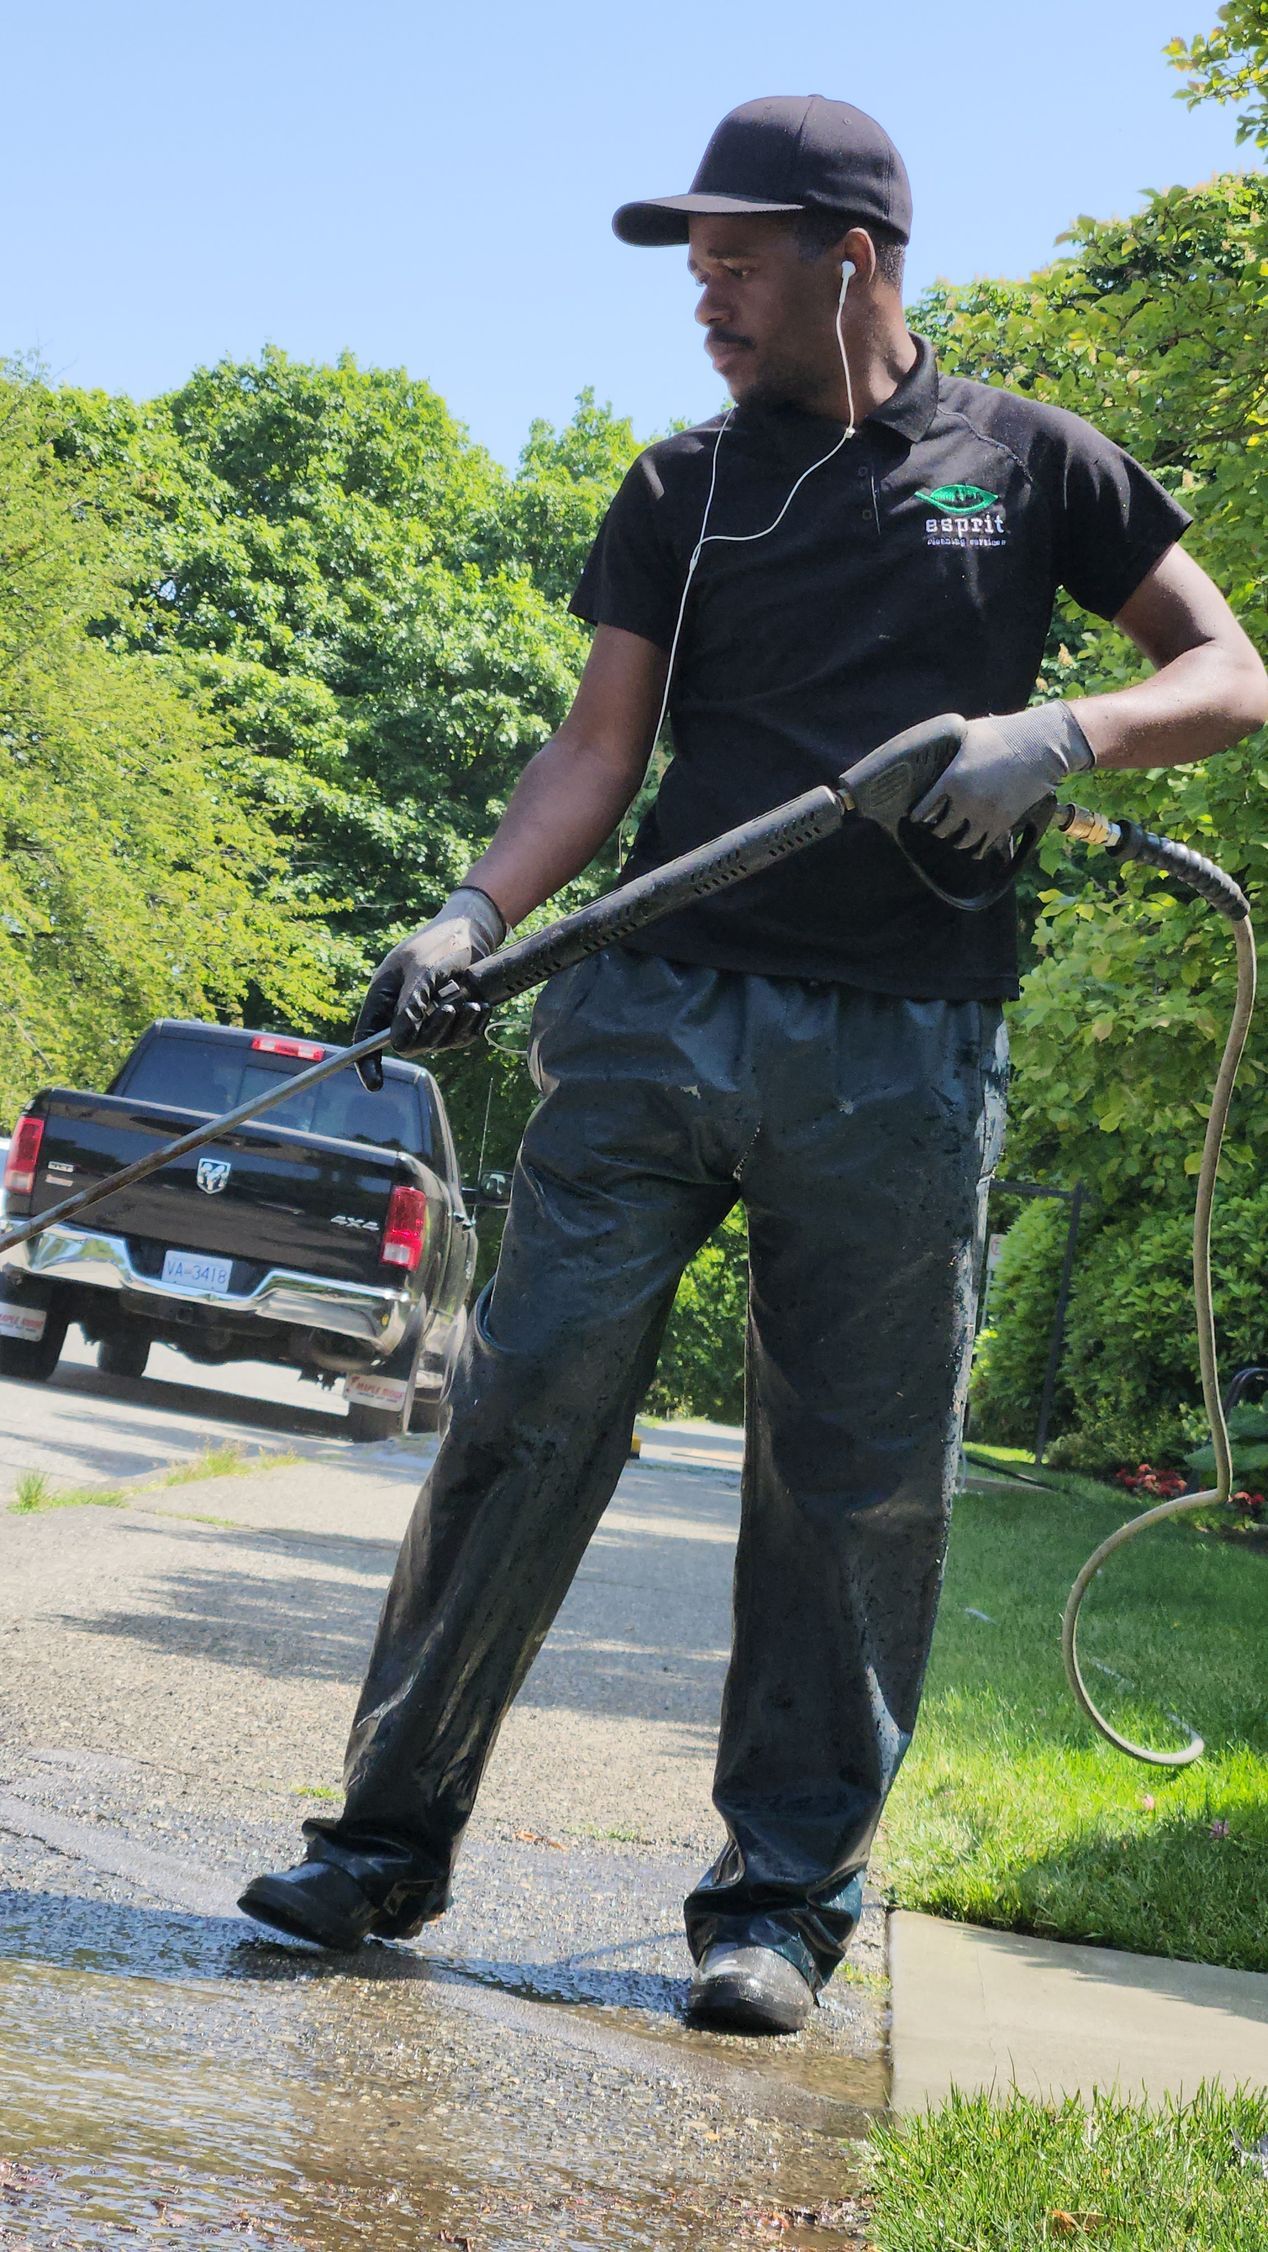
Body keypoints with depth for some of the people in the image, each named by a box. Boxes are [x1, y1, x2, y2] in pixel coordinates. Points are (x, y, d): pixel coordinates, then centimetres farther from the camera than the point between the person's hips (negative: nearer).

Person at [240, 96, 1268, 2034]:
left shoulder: (1029, 465, 8)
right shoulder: (683, 490, 13)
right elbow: (601, 750, 9)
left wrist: (1053, 733, -11)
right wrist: (474, 915, -9)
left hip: (899, 1059, -1)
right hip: (654, 1010, 2)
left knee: (855, 1492, 1)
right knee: (526, 1418, -3)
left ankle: (786, 1897, 11)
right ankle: (393, 1833, 6)